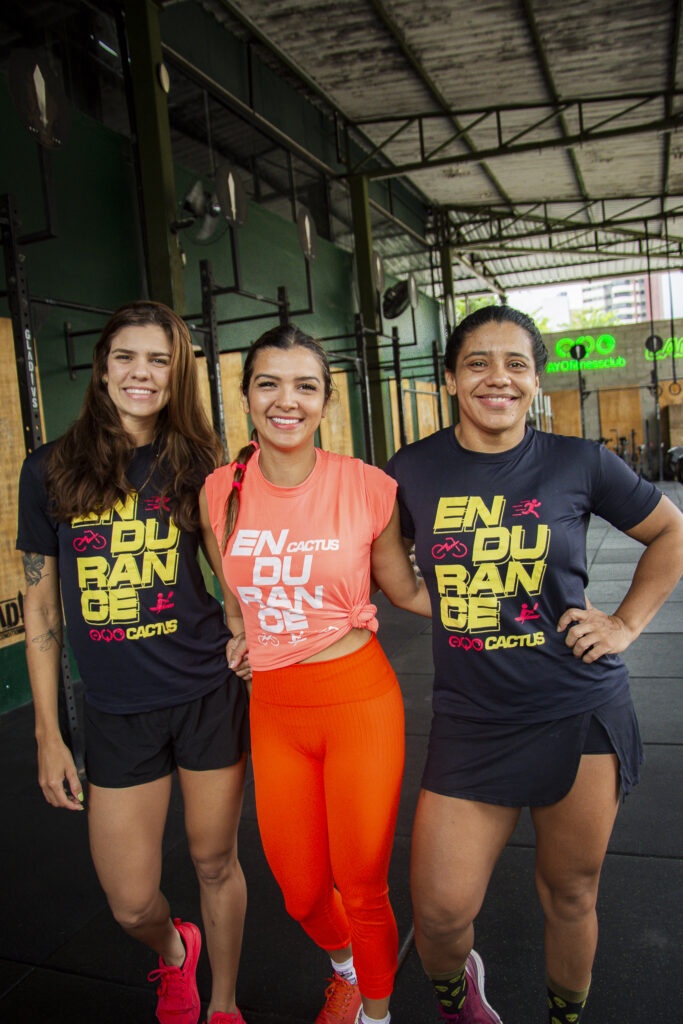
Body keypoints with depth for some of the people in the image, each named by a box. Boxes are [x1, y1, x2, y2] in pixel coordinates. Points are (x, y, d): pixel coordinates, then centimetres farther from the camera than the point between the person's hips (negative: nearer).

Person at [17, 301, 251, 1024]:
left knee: (216, 863, 16)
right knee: (131, 905, 10)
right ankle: (173, 951, 48)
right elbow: (40, 610, 1)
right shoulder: (50, 471, -2)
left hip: (208, 695, 0)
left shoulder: (195, 464, -1)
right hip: (116, 712, 0)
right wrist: (47, 734, 1)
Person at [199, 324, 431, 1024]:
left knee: (362, 892, 9)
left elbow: (405, 591, 2)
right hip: (272, 709, 3)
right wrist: (239, 639, 6)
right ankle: (344, 968, 54)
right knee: (301, 892, 17)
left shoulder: (368, 487, -11)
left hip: (359, 702, -3)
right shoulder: (220, 492, -2)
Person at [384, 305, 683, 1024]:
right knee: (440, 910, 2)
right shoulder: (412, 472, -2)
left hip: (581, 715, 0)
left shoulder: (577, 463, -4)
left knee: (570, 897, 16)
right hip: (470, 721, 1)